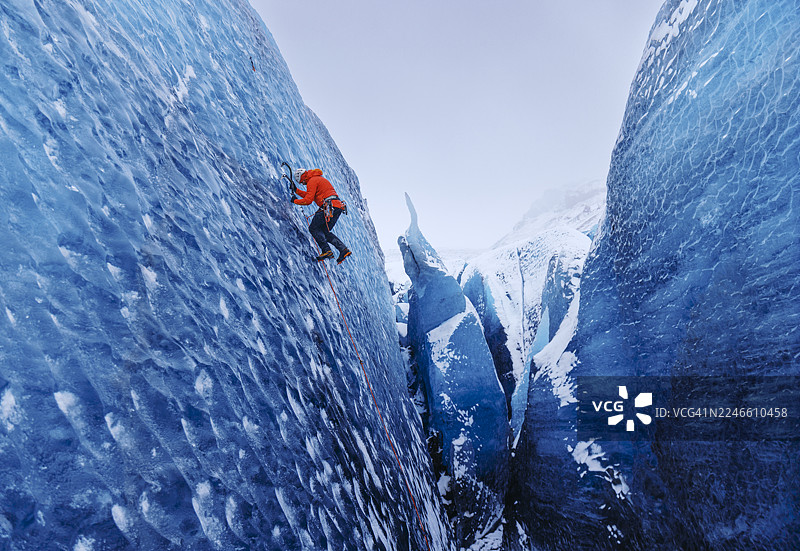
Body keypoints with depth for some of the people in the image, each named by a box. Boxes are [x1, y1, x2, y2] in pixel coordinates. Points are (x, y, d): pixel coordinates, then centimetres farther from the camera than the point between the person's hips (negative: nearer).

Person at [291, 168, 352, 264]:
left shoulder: (312, 181, -4)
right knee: (324, 232, 14)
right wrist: (296, 190, 36)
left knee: (313, 228, 0)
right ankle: (343, 249, 0)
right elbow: (310, 195, 37)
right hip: (338, 207, 9)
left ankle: (327, 251, -14)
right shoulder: (319, 179, 28)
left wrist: (295, 201, 5)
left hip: (329, 207, -9)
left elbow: (308, 200, -10)